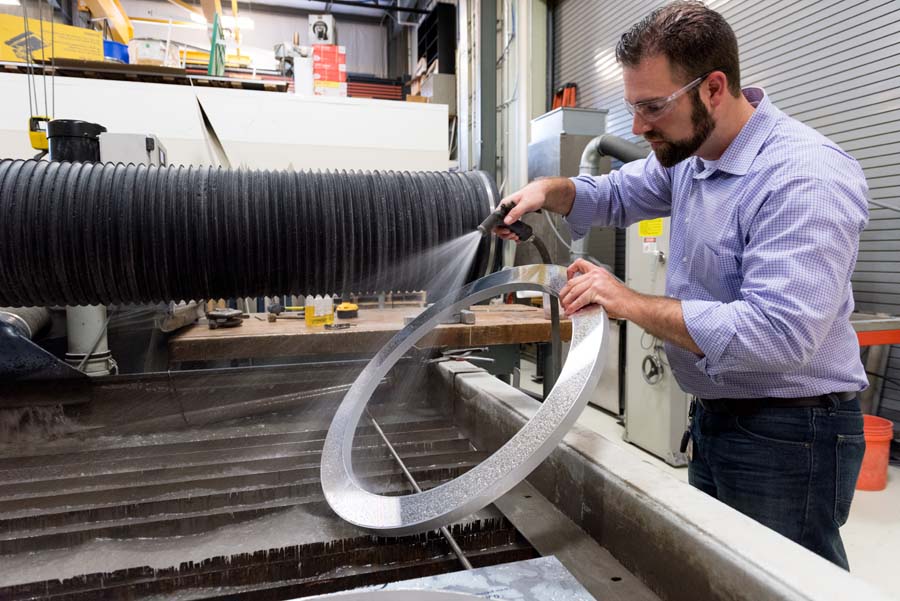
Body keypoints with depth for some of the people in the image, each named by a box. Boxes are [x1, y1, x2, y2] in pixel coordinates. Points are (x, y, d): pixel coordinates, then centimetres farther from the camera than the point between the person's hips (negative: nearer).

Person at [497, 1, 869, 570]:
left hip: (788, 435, -8)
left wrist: (631, 303, -27)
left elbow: (779, 333, -32)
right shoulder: (690, 152, 3)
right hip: (713, 415, 9)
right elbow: (616, 194, 18)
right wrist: (549, 190, -3)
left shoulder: (807, 178, -24)